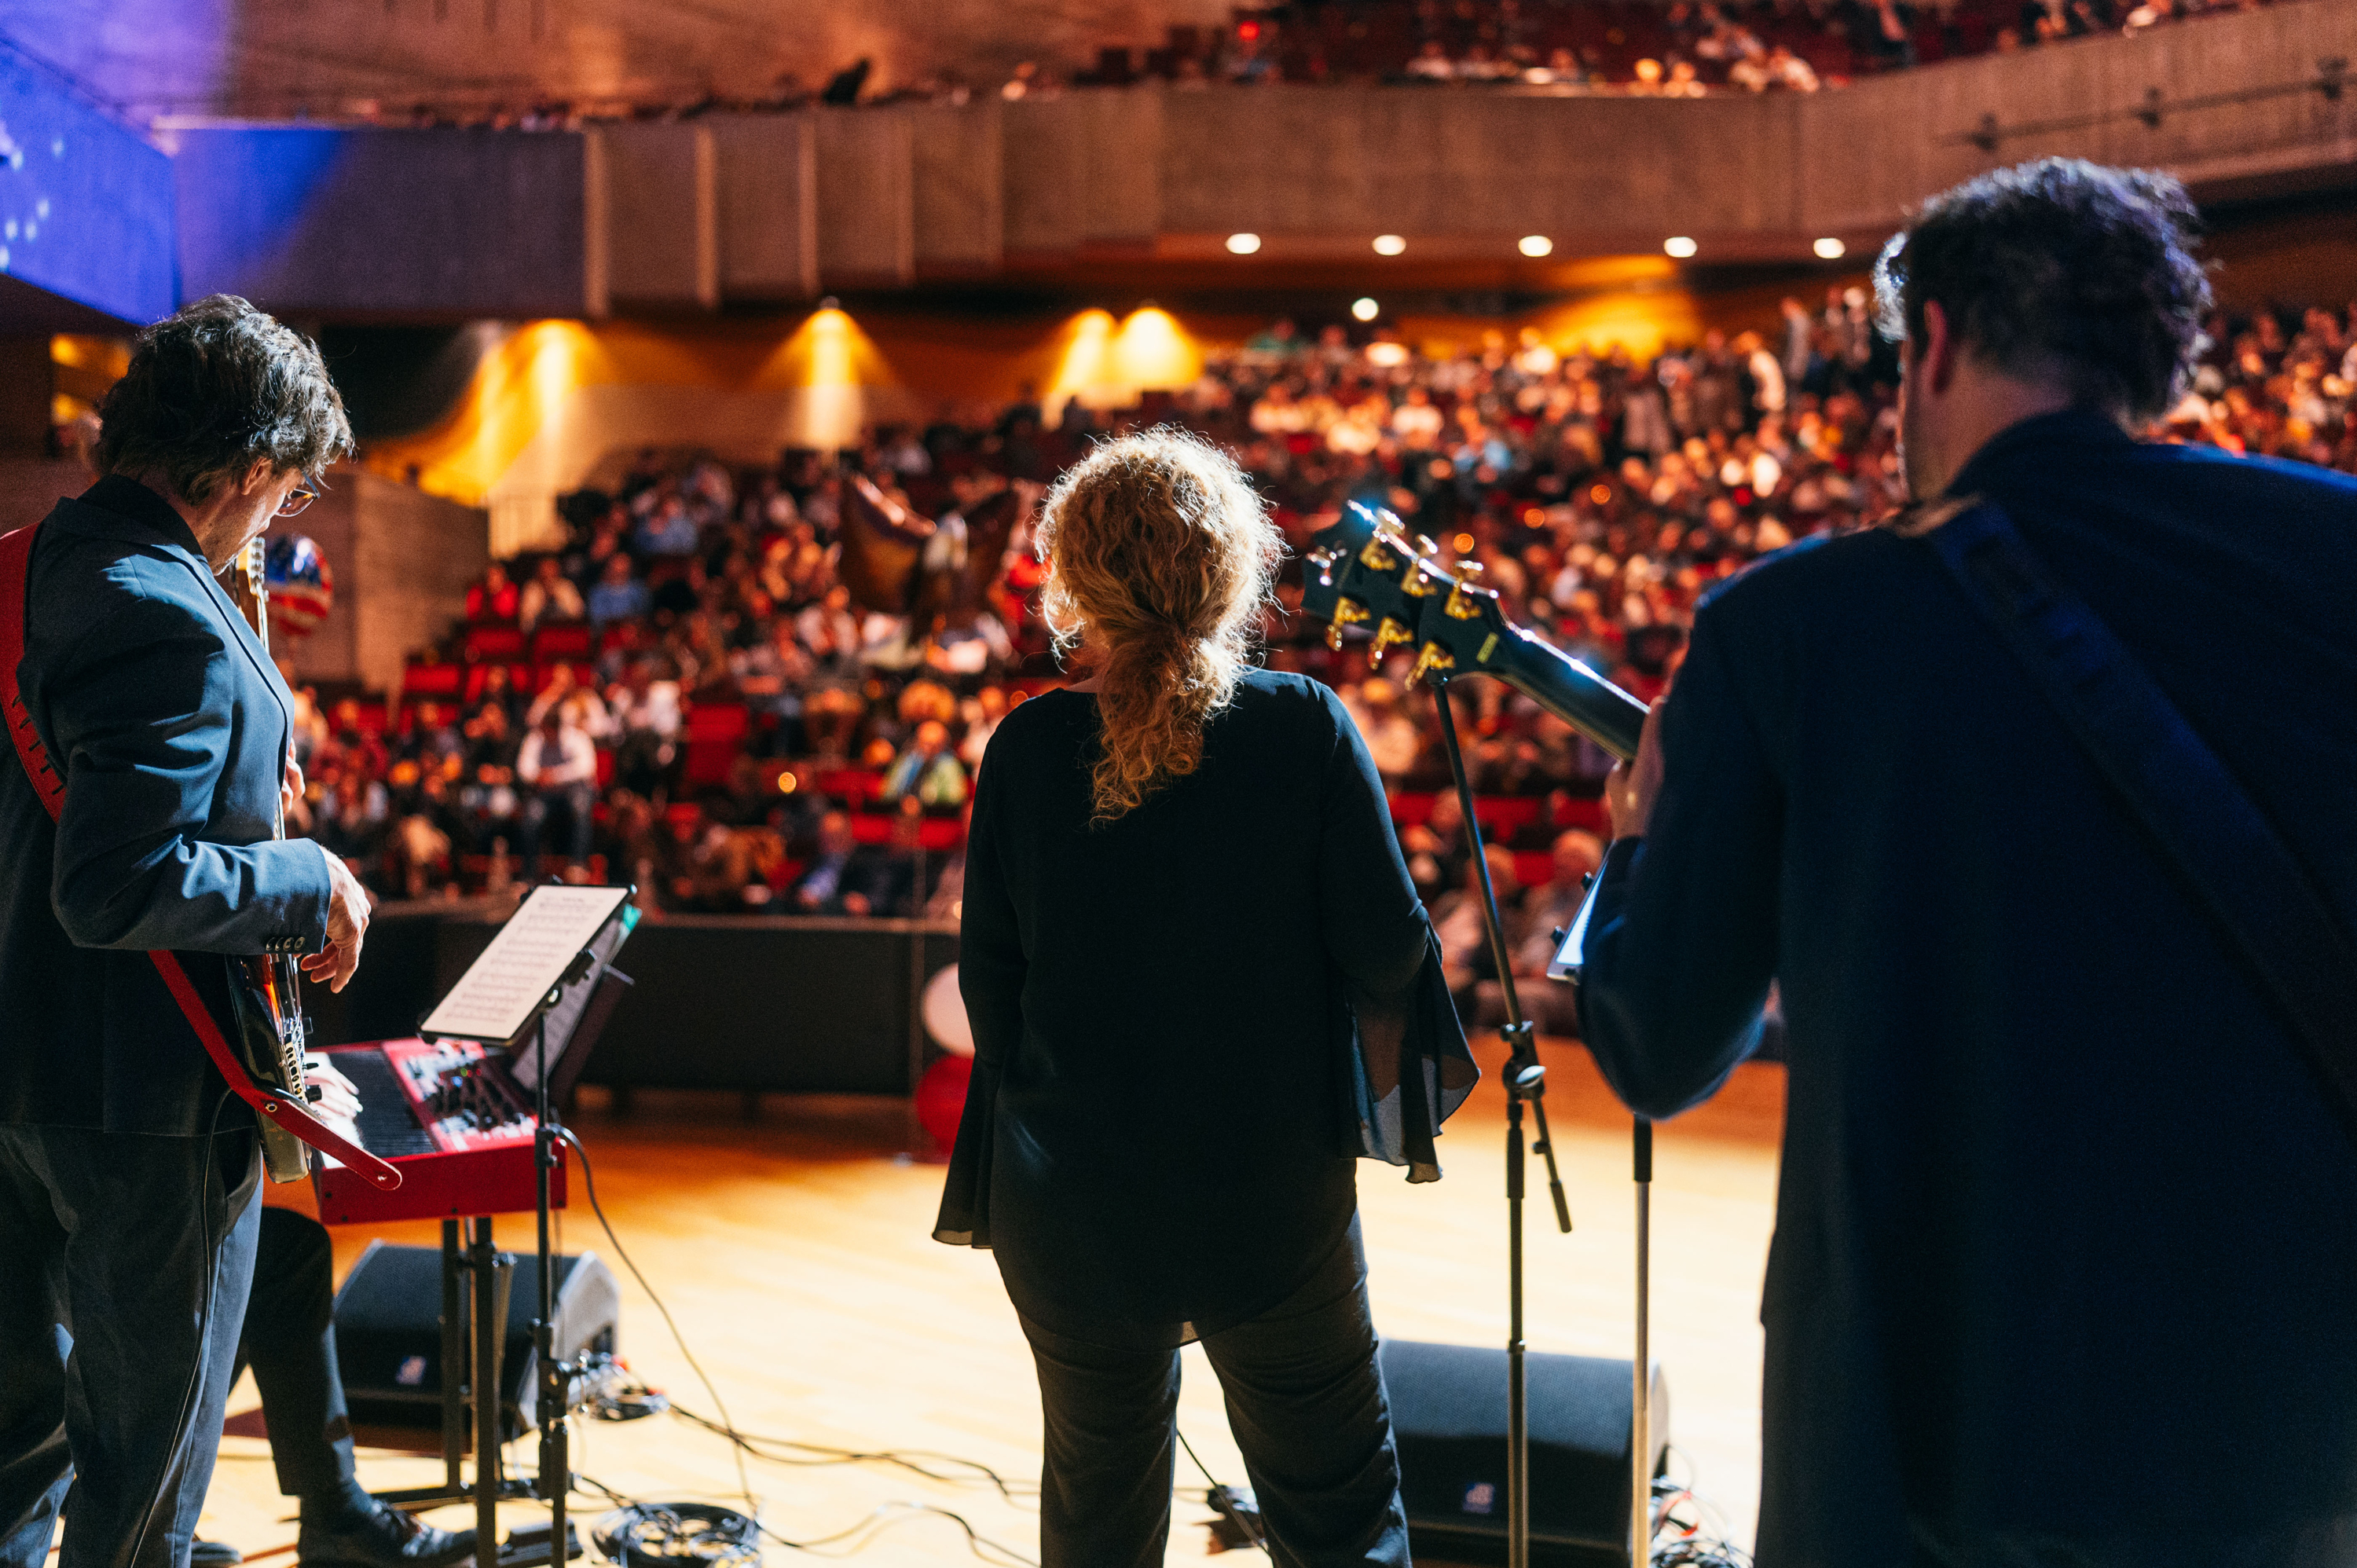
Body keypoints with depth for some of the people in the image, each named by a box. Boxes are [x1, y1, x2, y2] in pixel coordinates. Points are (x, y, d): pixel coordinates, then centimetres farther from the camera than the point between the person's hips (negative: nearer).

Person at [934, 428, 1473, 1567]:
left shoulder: (1029, 747, -8)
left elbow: (987, 973, -2)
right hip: (1271, 1204, -2)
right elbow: (1385, 951, -12)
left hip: (1069, 1207, 2)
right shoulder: (1304, 729, -13)